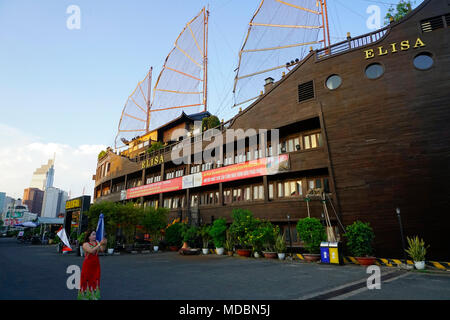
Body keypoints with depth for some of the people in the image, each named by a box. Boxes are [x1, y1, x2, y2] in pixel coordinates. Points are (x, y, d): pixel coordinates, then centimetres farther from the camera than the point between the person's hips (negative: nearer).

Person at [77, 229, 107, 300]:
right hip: (88, 265, -4)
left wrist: (104, 244, -23)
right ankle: (85, 296, 19)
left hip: (96, 265, 4)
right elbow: (91, 251, -26)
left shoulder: (96, 242, 3)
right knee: (86, 281, 4)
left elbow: (102, 250, -6)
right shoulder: (85, 244, -10)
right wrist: (100, 244, -32)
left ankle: (94, 297, 14)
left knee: (95, 282, 6)